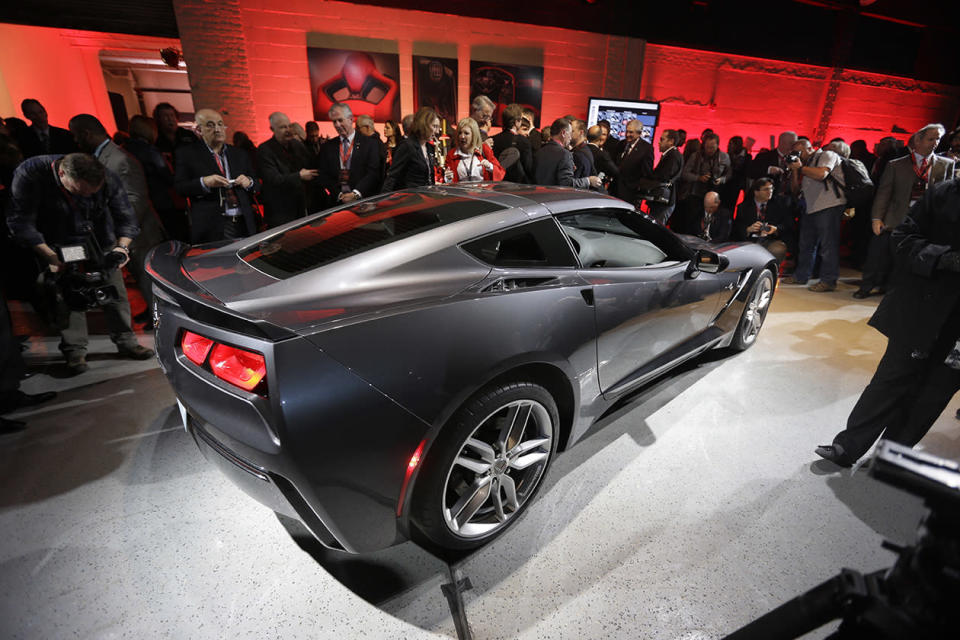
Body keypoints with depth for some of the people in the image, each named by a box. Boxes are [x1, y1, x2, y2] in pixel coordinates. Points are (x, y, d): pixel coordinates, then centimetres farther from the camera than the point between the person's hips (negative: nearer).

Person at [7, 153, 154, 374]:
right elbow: (20, 222, -20)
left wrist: (122, 246, -26)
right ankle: (74, 351, 3)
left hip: (102, 242, 2)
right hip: (58, 246, -1)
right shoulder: (30, 174, -24)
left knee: (115, 290, 1)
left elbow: (126, 217, -10)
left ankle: (126, 342, 11)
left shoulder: (108, 179, -20)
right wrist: (50, 256, -29)